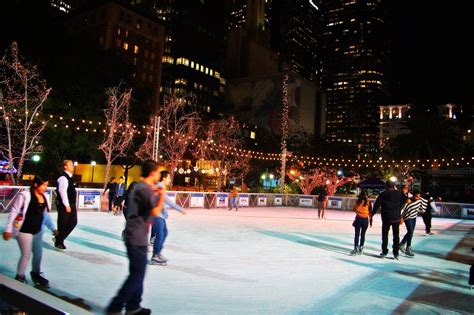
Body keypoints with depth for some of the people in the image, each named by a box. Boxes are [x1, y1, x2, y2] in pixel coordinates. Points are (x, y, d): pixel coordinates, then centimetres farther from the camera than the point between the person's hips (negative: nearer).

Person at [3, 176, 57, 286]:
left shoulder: (44, 196, 1)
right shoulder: (24, 195, -19)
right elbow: (13, 213, -14)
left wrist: (52, 228, 17)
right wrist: (8, 230, -13)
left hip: (38, 230, 7)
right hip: (24, 230, -7)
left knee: (38, 254, 17)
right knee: (26, 255, 3)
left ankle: (35, 274, 39)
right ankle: (20, 277, 26)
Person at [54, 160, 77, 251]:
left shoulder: (70, 177, 14)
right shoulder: (63, 178, -16)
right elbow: (62, 192, -23)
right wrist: (66, 205, -24)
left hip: (71, 204, 9)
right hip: (64, 205, -9)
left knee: (73, 222, 11)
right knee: (62, 224, 2)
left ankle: (59, 238, 24)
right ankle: (58, 243, 18)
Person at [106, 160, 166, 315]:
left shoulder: (139, 186, 11)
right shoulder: (145, 189, -19)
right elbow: (156, 212, -24)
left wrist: (155, 194, 16)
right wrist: (162, 196, -10)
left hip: (134, 235, 10)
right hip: (137, 237, -10)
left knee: (137, 272, 17)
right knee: (137, 274, -1)